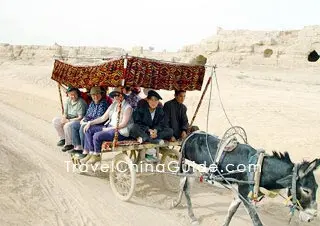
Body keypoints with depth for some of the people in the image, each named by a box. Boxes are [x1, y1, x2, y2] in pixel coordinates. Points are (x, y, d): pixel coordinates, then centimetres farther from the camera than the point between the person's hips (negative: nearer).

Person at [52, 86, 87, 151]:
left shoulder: (81, 102, -20)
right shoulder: (68, 101, 3)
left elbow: (80, 117, -22)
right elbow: (65, 113, 9)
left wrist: (68, 121, -26)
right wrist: (63, 119, -14)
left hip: (78, 120, -8)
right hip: (68, 119, 9)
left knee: (67, 126, -33)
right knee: (55, 120, 0)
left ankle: (69, 144, -13)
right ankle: (63, 138, 12)